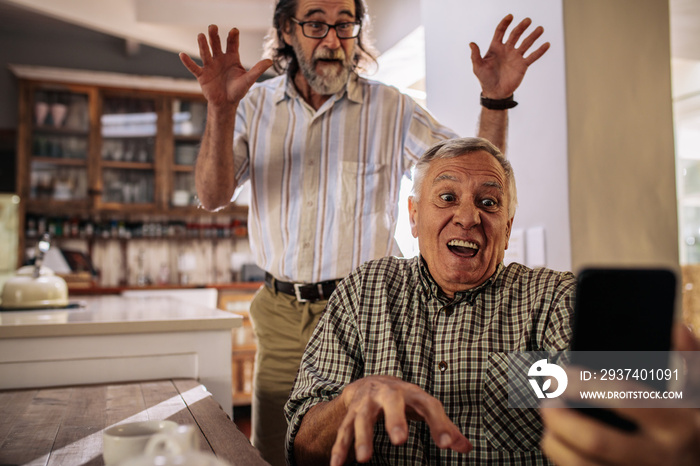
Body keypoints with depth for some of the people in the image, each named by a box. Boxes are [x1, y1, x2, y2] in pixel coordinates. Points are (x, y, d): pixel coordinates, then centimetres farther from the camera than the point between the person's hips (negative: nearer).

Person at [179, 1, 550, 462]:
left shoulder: (391, 108, 1)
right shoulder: (256, 105, 5)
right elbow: (213, 197, -7)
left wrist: (496, 100, -17)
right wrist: (221, 110, -23)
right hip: (283, 315, 2)